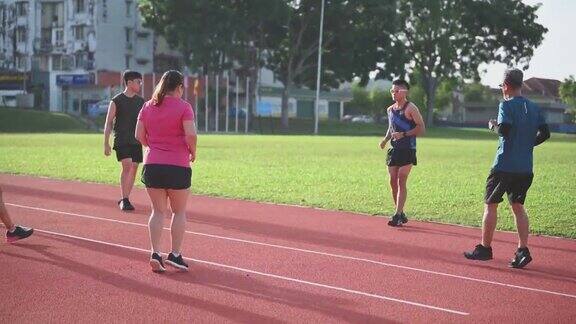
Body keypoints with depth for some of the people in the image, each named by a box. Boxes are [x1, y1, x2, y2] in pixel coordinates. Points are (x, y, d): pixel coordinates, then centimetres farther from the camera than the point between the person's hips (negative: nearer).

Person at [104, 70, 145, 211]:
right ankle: (124, 199, -14)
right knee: (127, 166, -18)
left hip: (136, 141, 5)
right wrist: (106, 144, -6)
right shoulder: (116, 101, -3)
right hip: (121, 140, -5)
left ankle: (125, 199, 15)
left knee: (133, 169, 4)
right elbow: (108, 123, -2)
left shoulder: (141, 101, 11)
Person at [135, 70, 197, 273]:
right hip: (178, 166, -4)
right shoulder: (183, 107, -6)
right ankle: (175, 254, 9)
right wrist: (193, 152, 0)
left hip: (152, 165, 4)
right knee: (179, 212, 10)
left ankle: (155, 253, -1)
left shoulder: (148, 106, 8)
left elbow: (139, 136, 7)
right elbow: (190, 134, -16)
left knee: (158, 211, 9)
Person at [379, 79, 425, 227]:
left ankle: (398, 215, -11)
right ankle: (400, 214, 16)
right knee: (393, 182, 5)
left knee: (401, 181, -11)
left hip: (408, 150, -7)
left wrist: (404, 134, -20)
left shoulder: (411, 108, -8)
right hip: (394, 149, 7)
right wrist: (386, 139, 7)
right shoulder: (390, 109, 13)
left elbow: (421, 128, -11)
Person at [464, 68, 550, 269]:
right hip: (525, 168, 6)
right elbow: (545, 133, 8)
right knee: (518, 207, 11)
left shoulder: (507, 105, -9)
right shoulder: (534, 108, 10)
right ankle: (523, 250, 1)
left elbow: (504, 129, -21)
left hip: (504, 166, -6)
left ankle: (485, 249, 10)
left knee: (490, 205, 5)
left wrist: (493, 125, -1)